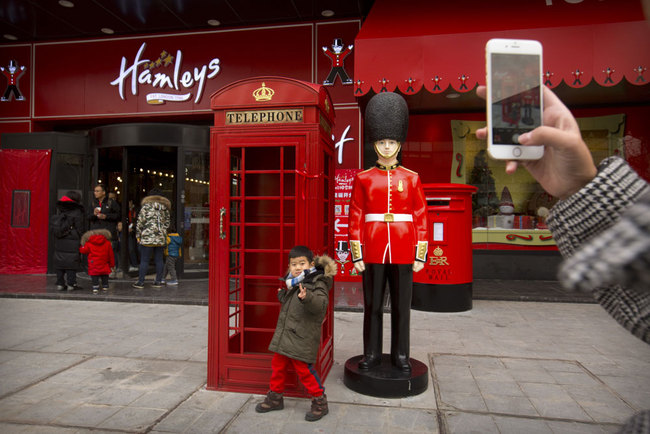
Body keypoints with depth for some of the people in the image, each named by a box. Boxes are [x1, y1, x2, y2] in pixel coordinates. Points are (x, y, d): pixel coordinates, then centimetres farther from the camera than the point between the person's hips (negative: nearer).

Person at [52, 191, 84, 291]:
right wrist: (80, 240, 1)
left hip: (59, 241, 5)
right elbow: (79, 229, -6)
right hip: (72, 242, -5)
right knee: (71, 261, -2)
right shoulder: (77, 212, -6)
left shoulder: (59, 210, 11)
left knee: (60, 261, 10)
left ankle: (60, 283, 13)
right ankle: (71, 283, 0)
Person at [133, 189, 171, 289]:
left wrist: (138, 235, 5)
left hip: (148, 237, -4)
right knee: (159, 260, 8)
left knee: (144, 260, 0)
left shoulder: (146, 206, -2)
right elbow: (167, 221, 17)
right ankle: (158, 281, 12)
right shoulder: (165, 207, 12)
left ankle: (140, 282, 4)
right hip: (161, 238, 4)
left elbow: (140, 221, -3)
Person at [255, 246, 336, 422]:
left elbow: (320, 304, -32)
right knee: (278, 365, 16)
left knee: (304, 369, -2)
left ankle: (320, 402, 17)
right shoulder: (293, 284, 12)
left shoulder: (318, 283, -13)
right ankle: (275, 397, 36)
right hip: (284, 336, 8)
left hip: (302, 339, -8)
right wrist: (282, 294, 19)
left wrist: (307, 298, -48)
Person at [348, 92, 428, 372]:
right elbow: (355, 218, 1)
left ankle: (400, 355, 24)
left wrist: (420, 255, 0)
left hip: (403, 252, 1)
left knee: (401, 306, 9)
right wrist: (356, 255, -4)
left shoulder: (412, 179, 5)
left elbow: (421, 218, 5)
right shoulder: (363, 179, 3)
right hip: (373, 252, 0)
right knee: (373, 306, 8)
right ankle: (371, 354, 23)